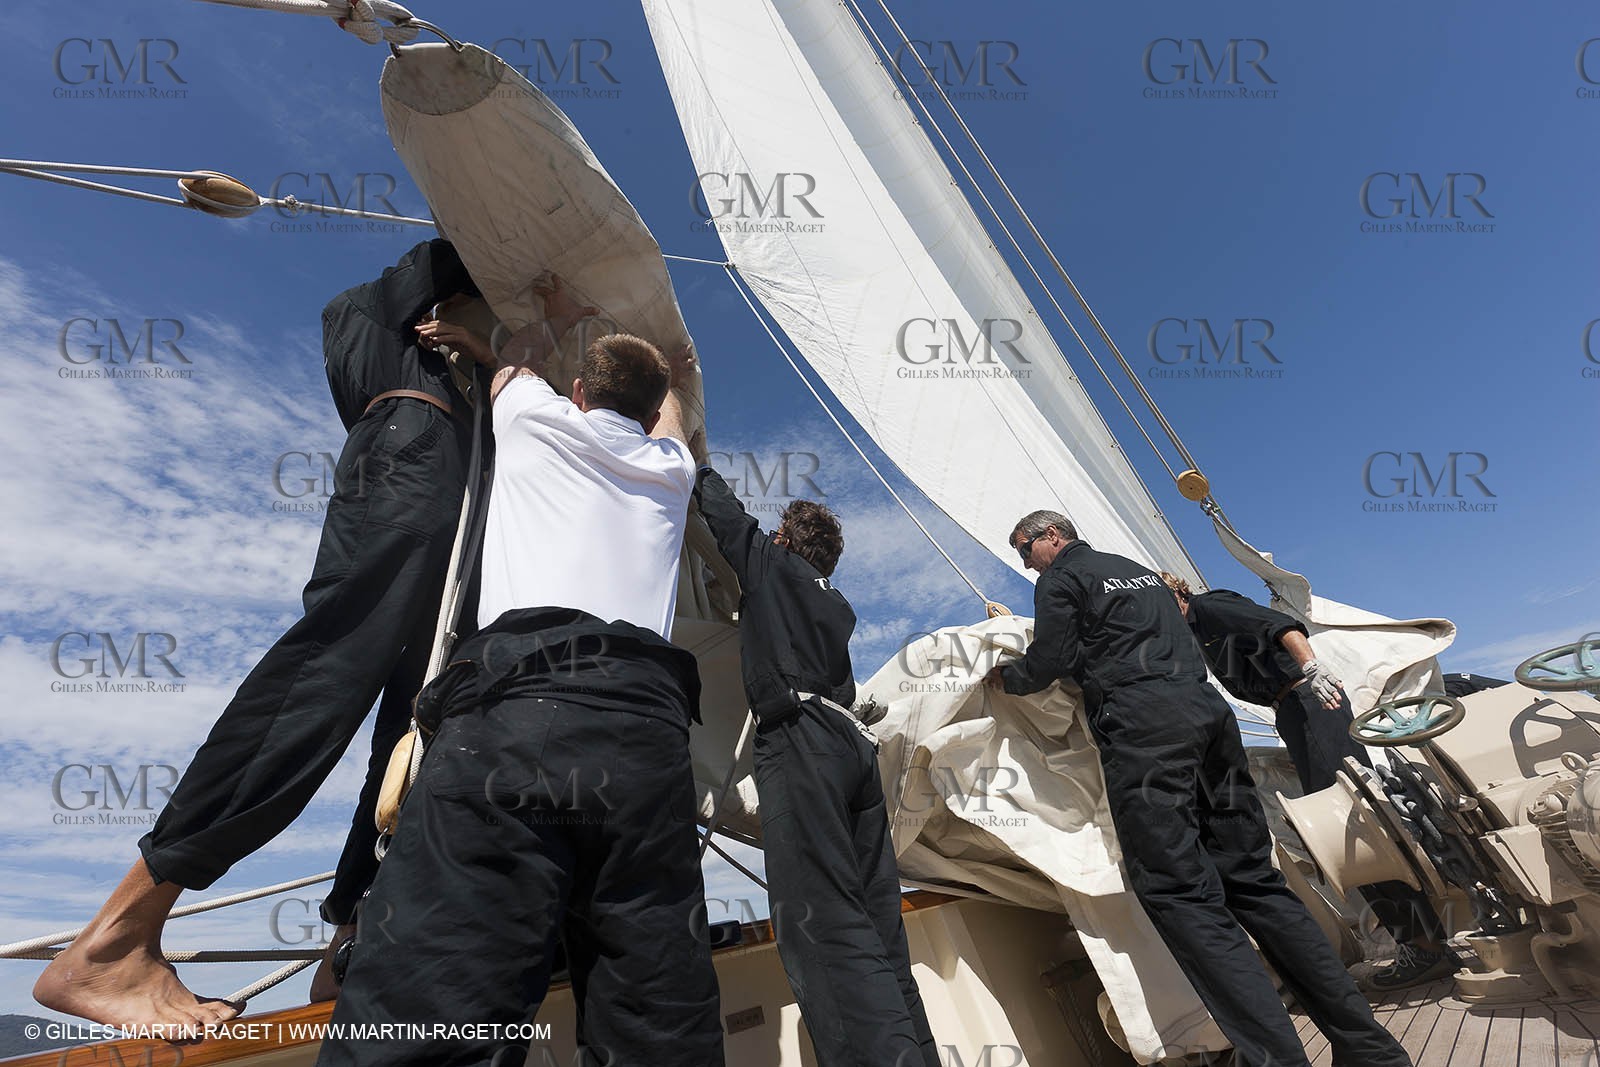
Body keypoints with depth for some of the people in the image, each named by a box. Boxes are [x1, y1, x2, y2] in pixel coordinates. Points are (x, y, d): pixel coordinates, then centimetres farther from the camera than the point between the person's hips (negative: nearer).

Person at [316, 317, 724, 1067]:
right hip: (649, 730, 4)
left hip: (517, 704, -3)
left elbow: (515, 363, 48)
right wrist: (675, 379, 77)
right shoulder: (670, 468, 29)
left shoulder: (539, 416, 22)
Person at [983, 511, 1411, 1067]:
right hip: (1205, 707, 8)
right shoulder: (1137, 568, 29)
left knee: (1179, 892, -8)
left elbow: (1049, 661, -2)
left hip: (1141, 724, -8)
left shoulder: (1059, 580, 4)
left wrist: (1005, 677, 16)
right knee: (1253, 878, 10)